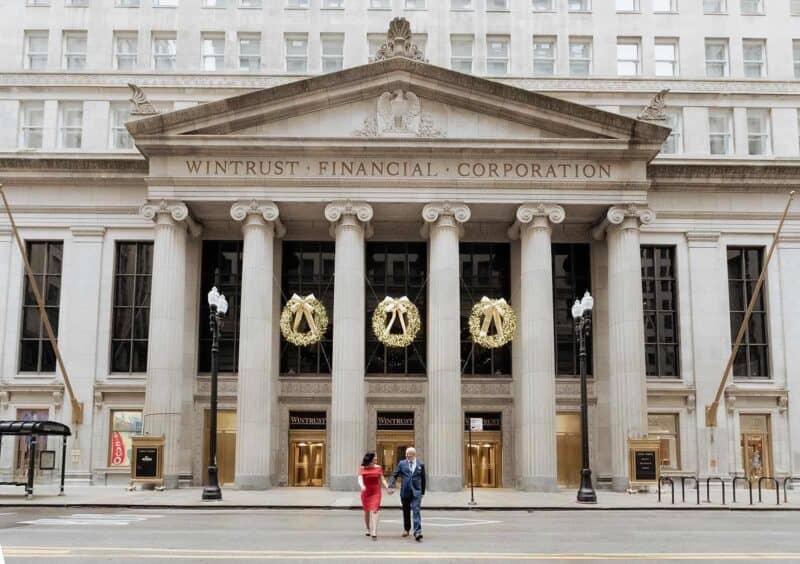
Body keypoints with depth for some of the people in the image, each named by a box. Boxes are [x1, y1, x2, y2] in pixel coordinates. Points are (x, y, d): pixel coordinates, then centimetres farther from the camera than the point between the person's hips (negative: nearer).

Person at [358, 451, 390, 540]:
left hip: (376, 492, -1)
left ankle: (374, 533, -20)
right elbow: (360, 480, -14)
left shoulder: (378, 468, 2)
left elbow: (382, 480, 4)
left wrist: (387, 488, -9)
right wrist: (362, 486, -35)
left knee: (374, 511, -13)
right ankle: (368, 529, 35)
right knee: (366, 511, 13)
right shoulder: (362, 469, -3)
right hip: (366, 492, 1)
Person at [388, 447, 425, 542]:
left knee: (416, 511, -13)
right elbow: (394, 475, 4)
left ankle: (417, 533, -19)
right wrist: (391, 486, -10)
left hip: (416, 492, -2)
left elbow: (423, 479, 11)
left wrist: (423, 492, 12)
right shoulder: (402, 464, 5)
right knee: (406, 511, 14)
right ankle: (406, 529, 33)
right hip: (405, 491, 2)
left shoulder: (420, 465, 4)